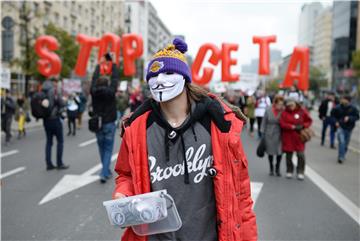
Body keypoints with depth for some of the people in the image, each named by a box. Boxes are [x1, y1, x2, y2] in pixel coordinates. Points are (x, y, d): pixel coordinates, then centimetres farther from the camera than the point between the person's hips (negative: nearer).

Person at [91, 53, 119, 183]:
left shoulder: (94, 92, -2)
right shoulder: (110, 92, -10)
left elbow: (94, 78, 11)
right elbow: (115, 78, -2)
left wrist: (100, 64, 21)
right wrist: (113, 63, 8)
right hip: (109, 124, -4)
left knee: (102, 148, 15)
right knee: (108, 149, 1)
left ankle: (106, 171, 26)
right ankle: (104, 173, -9)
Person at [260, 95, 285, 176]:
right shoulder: (268, 110, -5)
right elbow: (264, 122, 2)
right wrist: (263, 133, 0)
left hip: (279, 135, -1)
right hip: (269, 134, 1)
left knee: (279, 152, -2)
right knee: (270, 152, 11)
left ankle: (277, 169, 20)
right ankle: (271, 169, 28)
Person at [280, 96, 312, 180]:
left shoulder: (302, 111, -2)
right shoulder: (284, 112, -3)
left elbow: (309, 121, 5)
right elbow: (282, 124, -11)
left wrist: (302, 126, -13)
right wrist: (293, 127, -19)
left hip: (299, 137, 0)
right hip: (288, 137, 0)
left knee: (301, 155, -2)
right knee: (289, 155, 9)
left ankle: (300, 172, 11)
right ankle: (289, 171, 24)